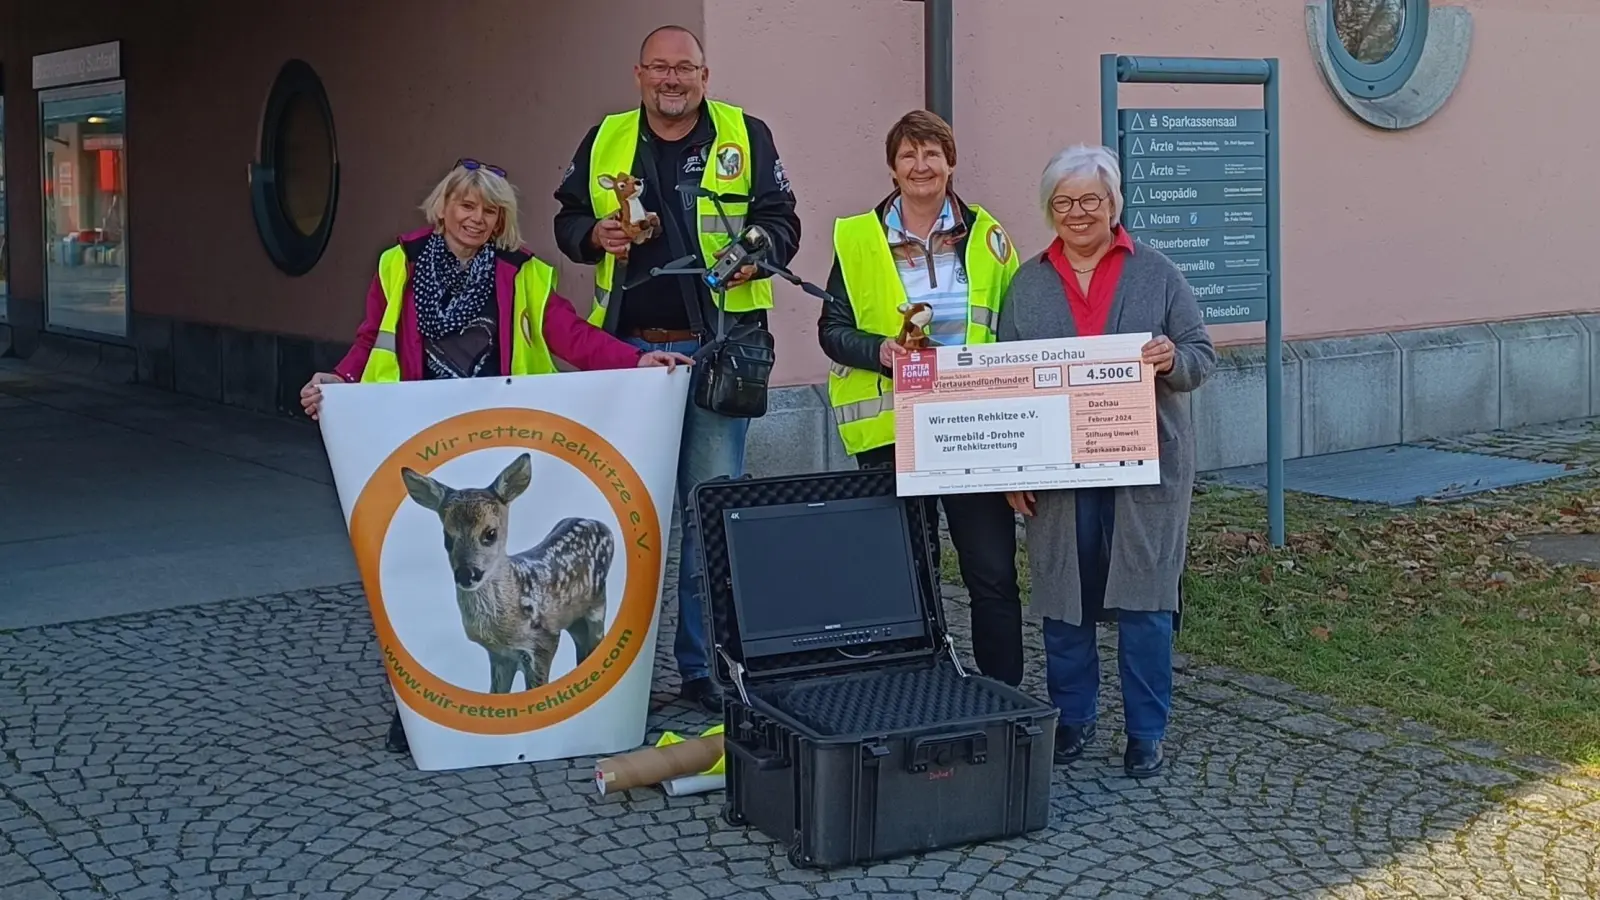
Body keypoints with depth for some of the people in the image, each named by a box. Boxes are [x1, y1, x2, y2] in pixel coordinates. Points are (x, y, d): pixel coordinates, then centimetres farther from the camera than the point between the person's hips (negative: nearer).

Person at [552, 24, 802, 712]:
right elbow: (567, 219, 19)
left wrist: (757, 248, -19)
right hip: (626, 347, 2)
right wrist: (595, 235, -4)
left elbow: (781, 220, 3)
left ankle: (704, 666, 10)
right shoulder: (604, 142, 11)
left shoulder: (745, 136, 4)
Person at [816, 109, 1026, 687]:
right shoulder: (858, 239, 4)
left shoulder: (986, 236, 8)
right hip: (891, 427, -1)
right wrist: (880, 350, -15)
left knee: (993, 572, 1)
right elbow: (832, 330, 4)